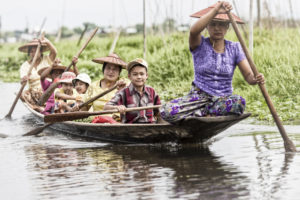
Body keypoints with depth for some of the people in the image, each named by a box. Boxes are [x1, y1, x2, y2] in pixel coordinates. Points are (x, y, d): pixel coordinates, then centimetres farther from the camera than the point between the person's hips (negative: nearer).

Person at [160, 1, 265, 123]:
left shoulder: (234, 48, 6)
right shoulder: (200, 45, -2)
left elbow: (248, 76, -4)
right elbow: (193, 31, -28)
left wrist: (256, 79, -29)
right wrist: (215, 10, -39)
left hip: (223, 99, 2)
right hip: (199, 96, -1)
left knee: (239, 102, -37)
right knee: (166, 112, -30)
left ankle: (197, 114, -20)